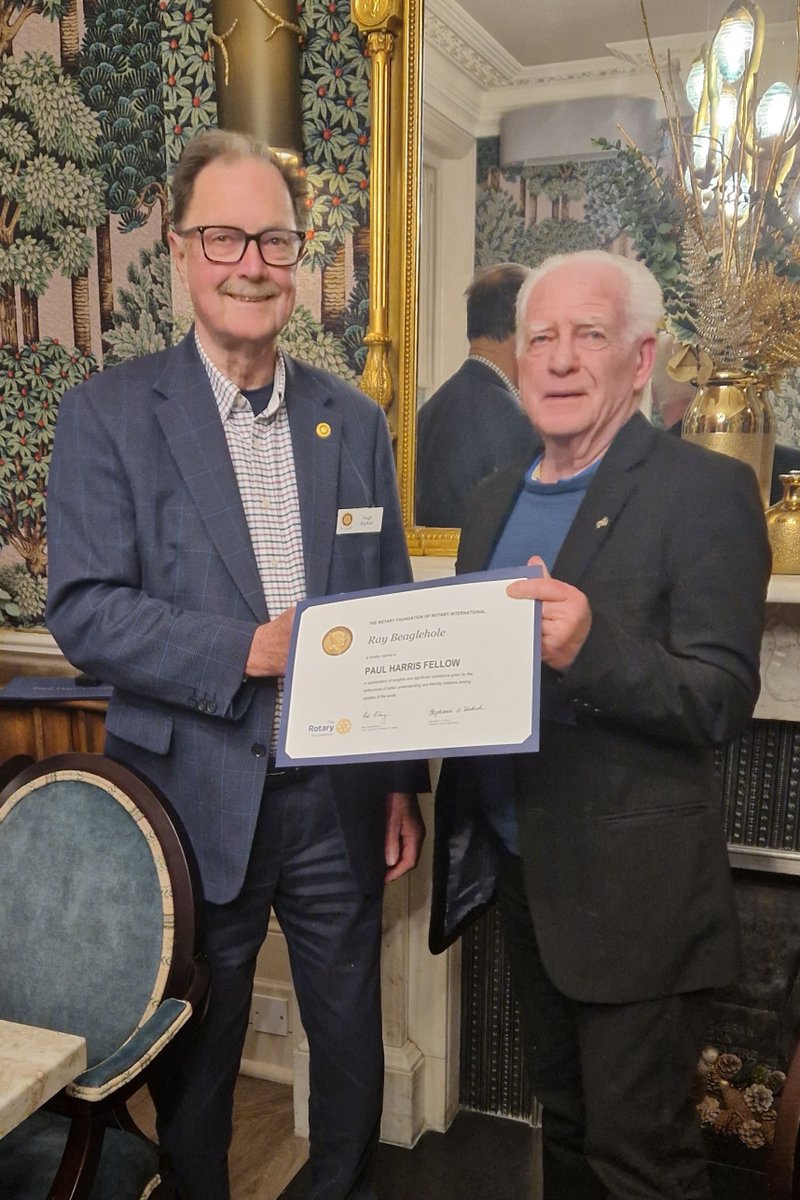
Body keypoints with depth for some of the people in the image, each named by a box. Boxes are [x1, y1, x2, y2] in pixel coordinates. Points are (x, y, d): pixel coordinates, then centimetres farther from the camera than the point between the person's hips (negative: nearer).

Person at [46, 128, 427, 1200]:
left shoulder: (357, 421, 5)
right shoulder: (109, 412, -5)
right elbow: (83, 611, -12)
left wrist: (402, 781, 7)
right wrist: (250, 648, -23)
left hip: (340, 798, 3)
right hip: (199, 802, -3)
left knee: (352, 1048, 20)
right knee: (196, 1061, 17)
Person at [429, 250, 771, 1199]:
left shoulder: (704, 490, -12)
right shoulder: (495, 497, 9)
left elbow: (721, 701, -18)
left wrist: (590, 645, -34)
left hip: (632, 894, -6)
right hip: (521, 873, 7)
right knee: (564, 1122, 24)